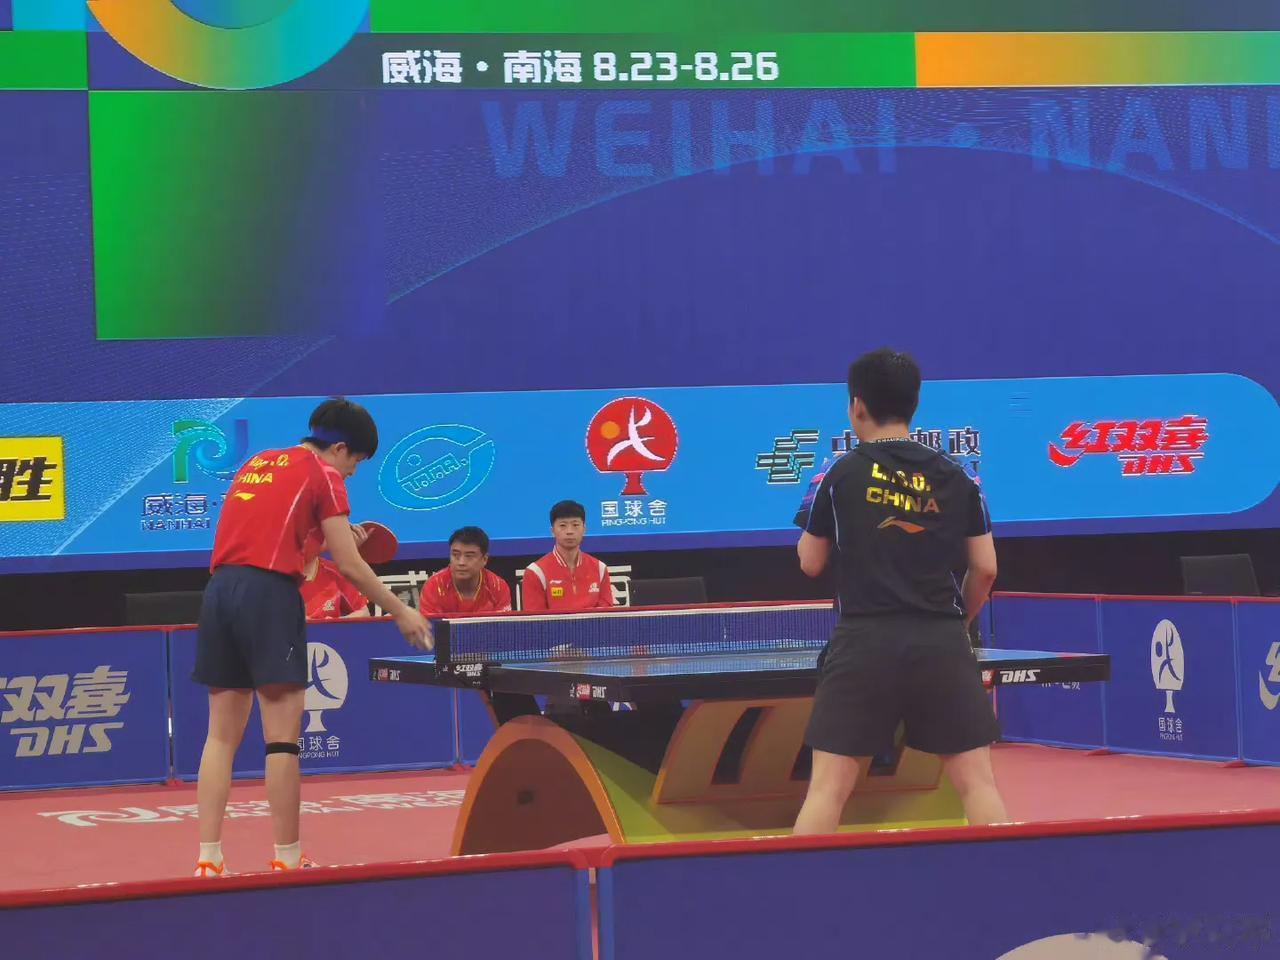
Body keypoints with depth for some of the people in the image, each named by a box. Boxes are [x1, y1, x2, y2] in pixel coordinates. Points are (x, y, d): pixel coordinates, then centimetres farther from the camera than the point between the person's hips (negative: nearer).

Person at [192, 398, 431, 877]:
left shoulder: (256, 464, 23)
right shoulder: (323, 475, 2)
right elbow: (350, 566, -2)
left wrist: (327, 533, 27)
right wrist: (400, 612, 6)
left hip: (219, 588, 7)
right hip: (269, 592, -7)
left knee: (222, 735, 8)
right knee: (282, 738, -2)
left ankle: (208, 858, 5)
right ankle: (286, 859, 0)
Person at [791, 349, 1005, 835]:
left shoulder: (839, 476, -1)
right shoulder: (955, 478, 6)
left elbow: (810, 563, 7)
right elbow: (985, 569, 8)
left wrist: (817, 525, 26)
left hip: (864, 643, -2)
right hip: (941, 644, 2)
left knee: (828, 786, 0)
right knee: (976, 780, 6)